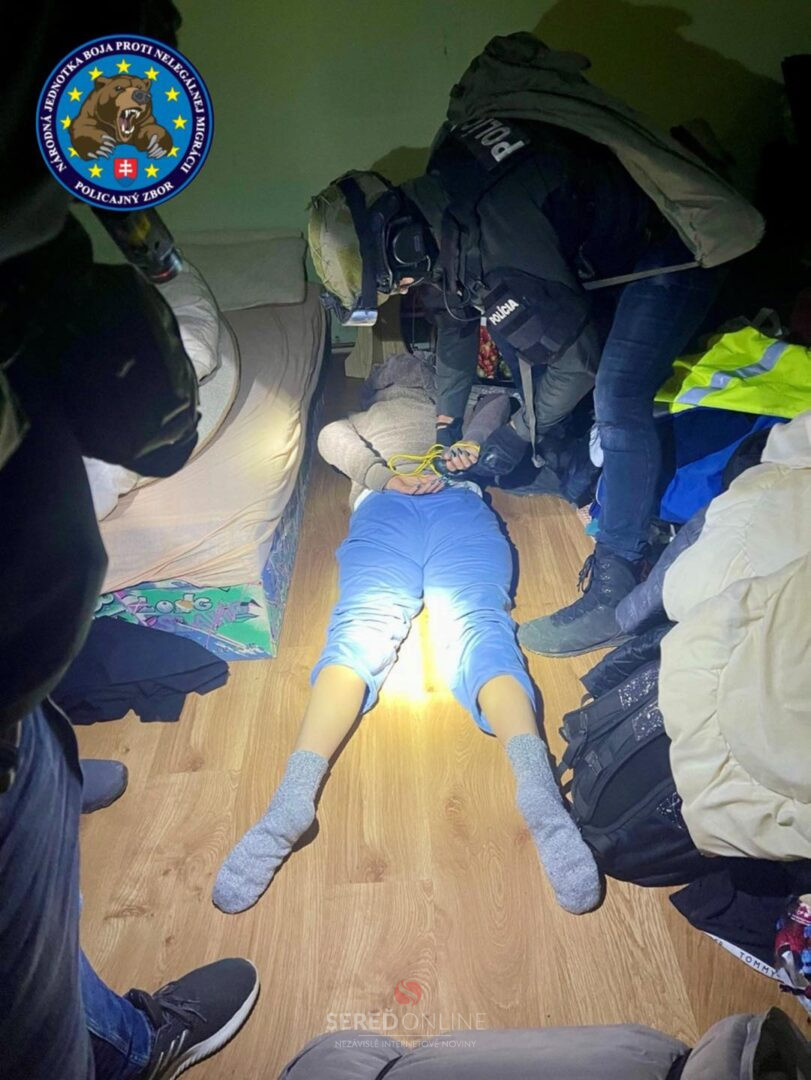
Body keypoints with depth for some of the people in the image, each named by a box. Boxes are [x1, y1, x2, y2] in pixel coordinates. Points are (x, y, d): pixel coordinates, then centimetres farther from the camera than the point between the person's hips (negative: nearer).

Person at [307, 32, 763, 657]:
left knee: (617, 403, -22)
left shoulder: (498, 243, -36)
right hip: (596, 247, 10)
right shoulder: (426, 212, -7)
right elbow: (454, 319, 8)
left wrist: (518, 436, -12)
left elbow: (578, 356, -25)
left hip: (675, 247, -9)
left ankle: (615, 590, -15)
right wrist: (445, 424, 13)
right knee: (518, 336, 13)